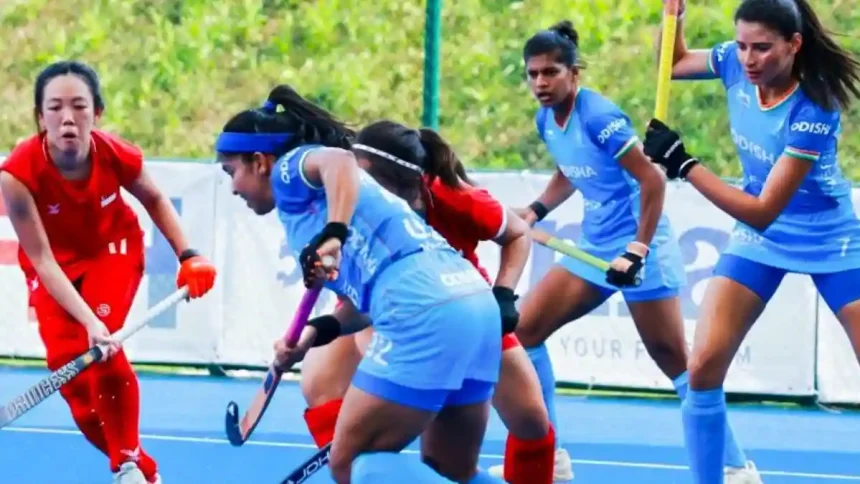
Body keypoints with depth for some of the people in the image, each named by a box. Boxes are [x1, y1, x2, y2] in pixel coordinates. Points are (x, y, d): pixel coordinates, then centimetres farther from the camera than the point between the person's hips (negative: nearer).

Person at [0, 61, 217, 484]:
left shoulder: (118, 156, -29)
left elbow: (155, 201, -4)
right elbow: (42, 260, -32)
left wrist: (188, 256, -12)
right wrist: (88, 321, -42)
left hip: (114, 248, 0)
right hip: (56, 261, 0)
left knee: (100, 346, -25)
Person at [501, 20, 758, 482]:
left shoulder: (599, 115, -21)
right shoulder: (546, 120, 4)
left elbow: (652, 180, -20)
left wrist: (637, 251, -22)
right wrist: (534, 212, 7)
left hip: (638, 247, -9)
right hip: (593, 247, 9)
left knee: (674, 360, -5)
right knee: (523, 330, 3)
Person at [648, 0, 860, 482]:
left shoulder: (813, 111, -31)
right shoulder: (734, 62, -15)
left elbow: (762, 211, -32)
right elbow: (675, 61, 8)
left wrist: (683, 164, -34)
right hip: (760, 240, 5)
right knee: (703, 366, -9)